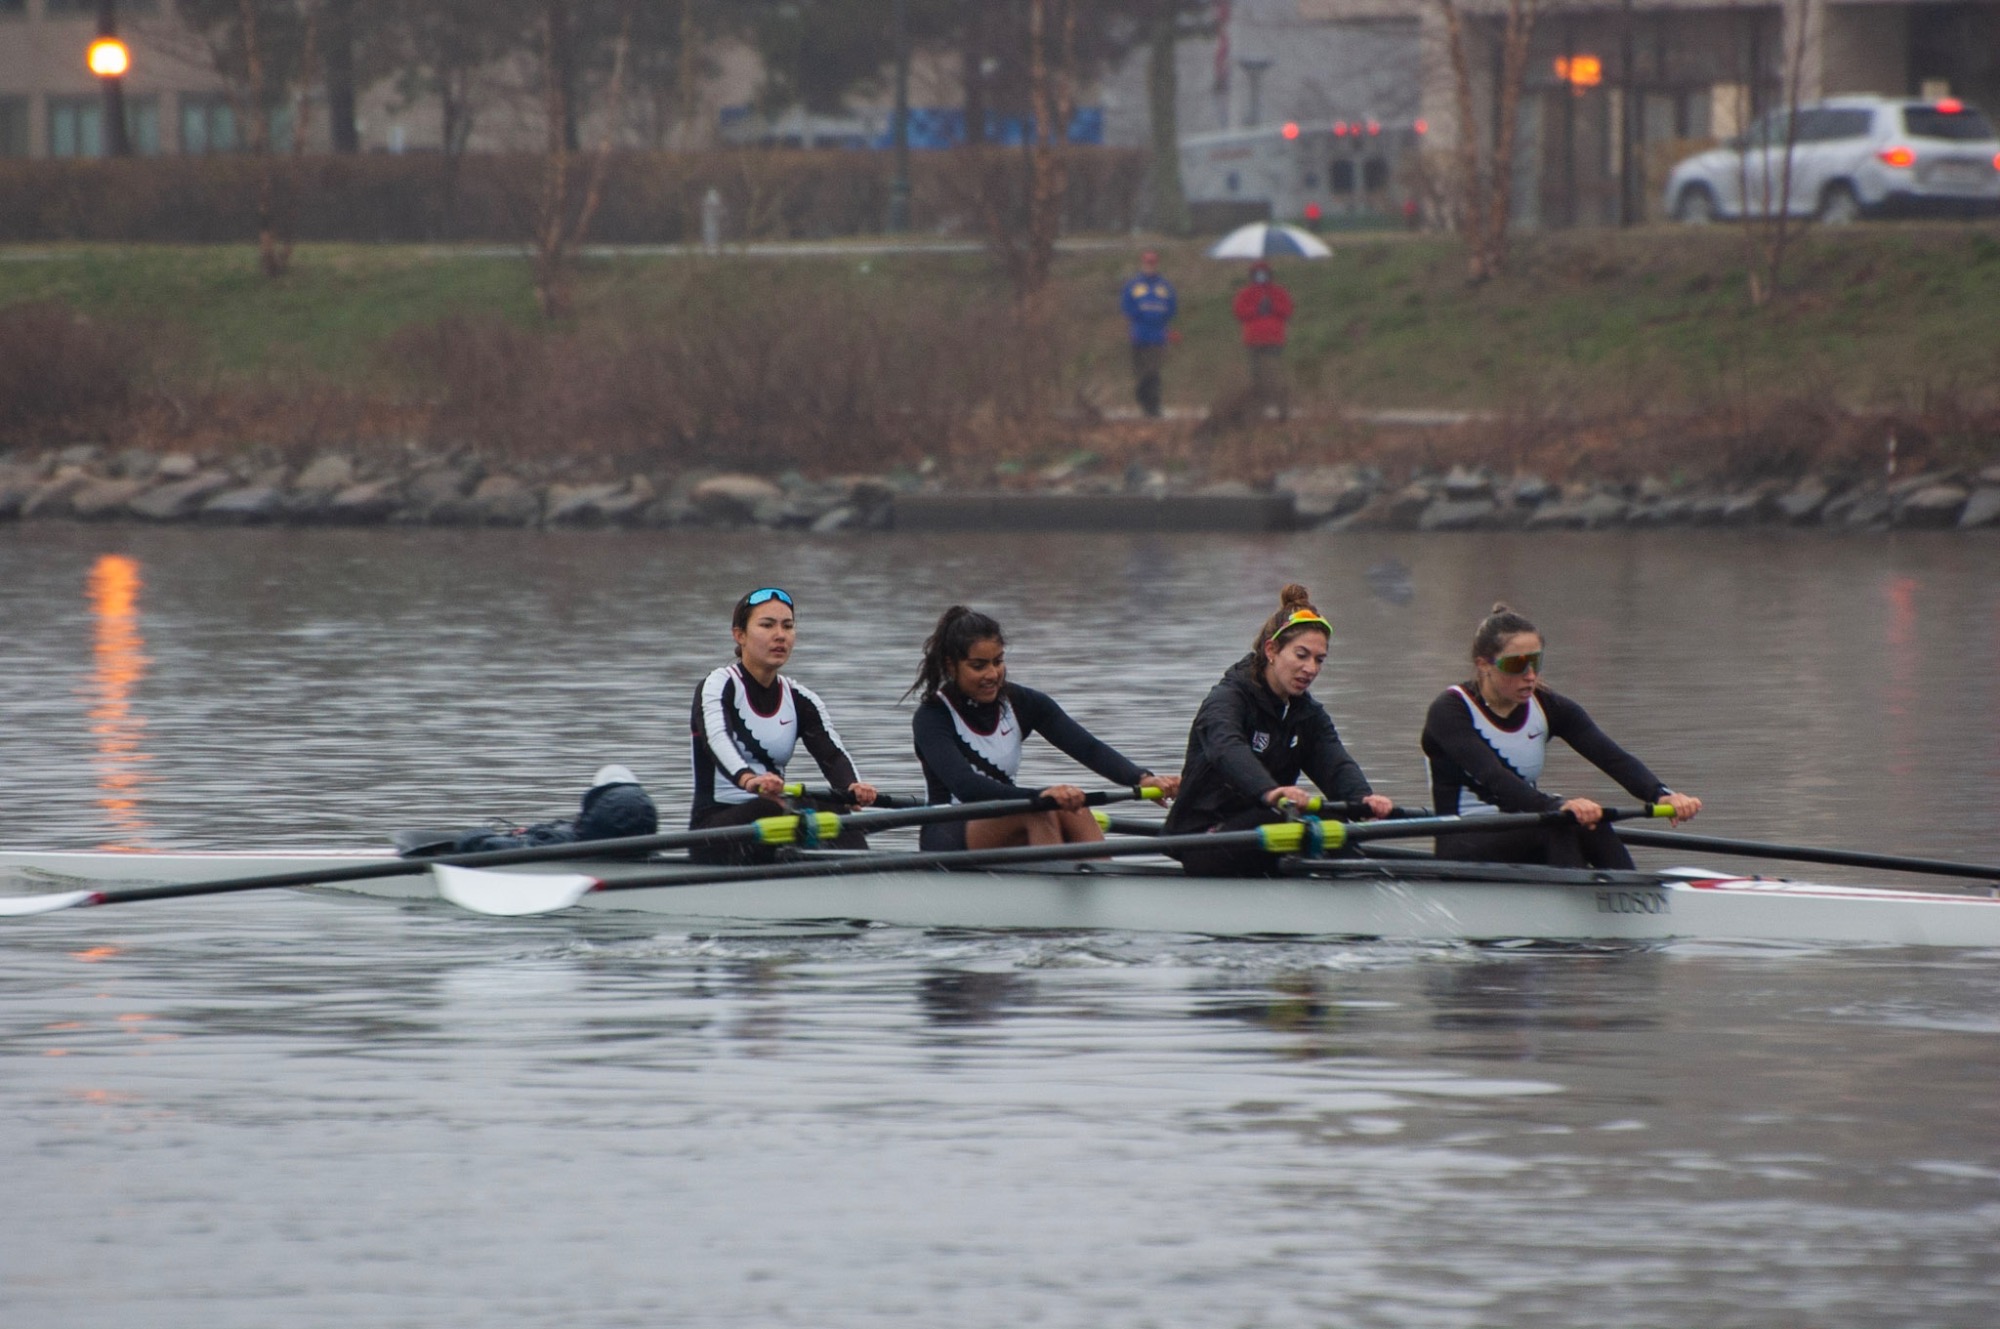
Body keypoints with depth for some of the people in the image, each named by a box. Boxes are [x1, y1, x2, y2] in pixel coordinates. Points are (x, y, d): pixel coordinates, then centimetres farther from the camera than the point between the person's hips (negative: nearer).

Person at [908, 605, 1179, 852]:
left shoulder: (1022, 703, 3)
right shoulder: (931, 717, -12)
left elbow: (1088, 747, -10)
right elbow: (966, 787, -30)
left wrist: (1142, 779, -29)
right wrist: (1040, 796, -45)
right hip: (948, 838, -5)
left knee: (1072, 812, -26)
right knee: (1039, 812, -31)